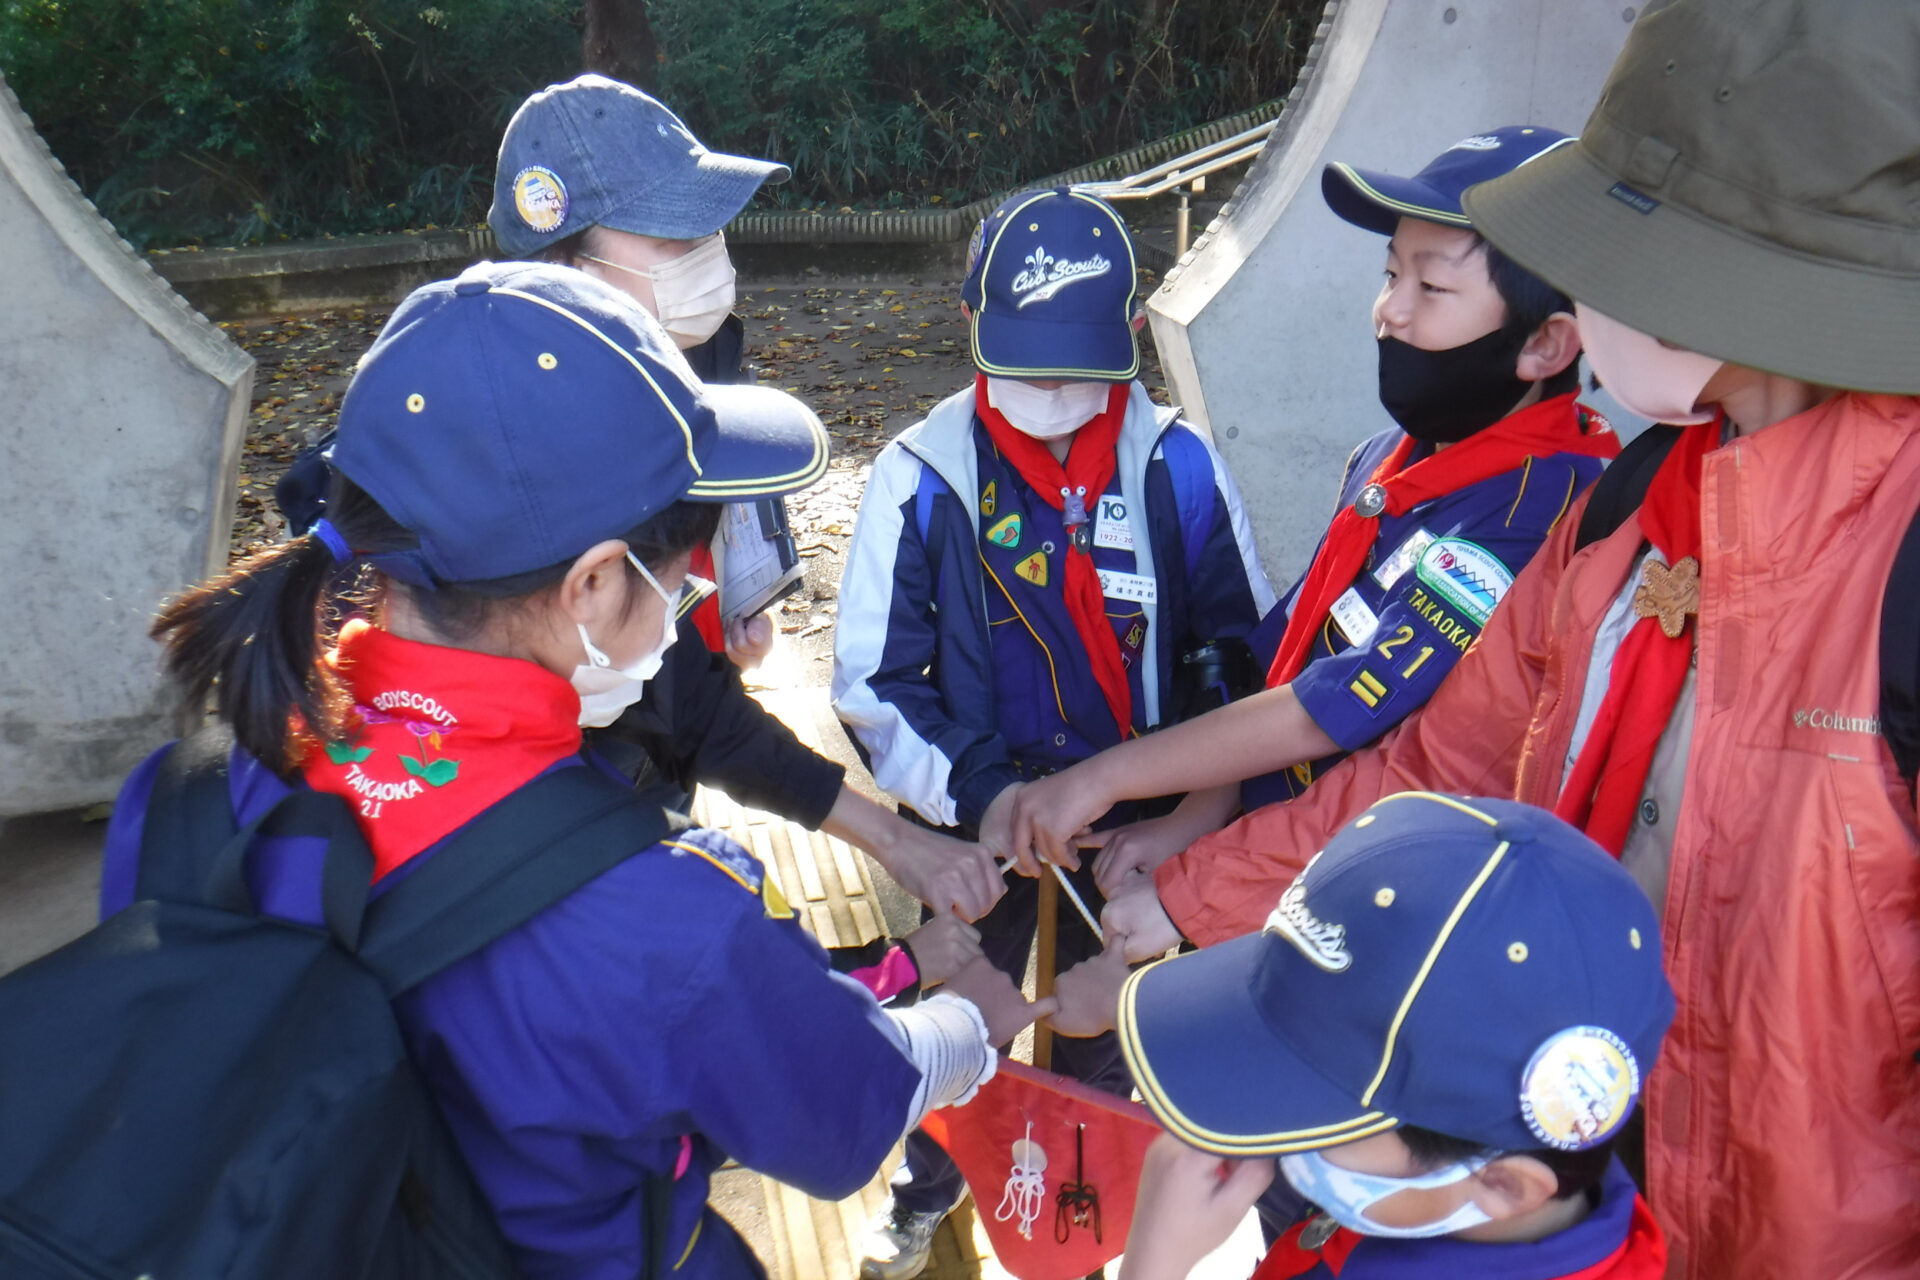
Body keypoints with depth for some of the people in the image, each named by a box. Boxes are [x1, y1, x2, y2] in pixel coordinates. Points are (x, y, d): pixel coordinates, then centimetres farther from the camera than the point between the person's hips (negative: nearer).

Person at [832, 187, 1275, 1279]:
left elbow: (1247, 648, -2)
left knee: (1106, 1029, 22)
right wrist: (978, 792, -22)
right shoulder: (923, 476, -14)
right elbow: (871, 682, -10)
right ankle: (929, 1191, 51)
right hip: (976, 823, 0)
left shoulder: (1179, 467, -12)